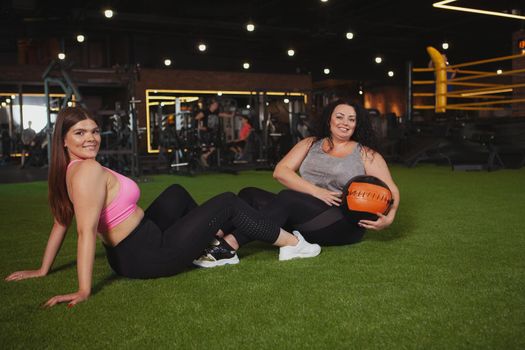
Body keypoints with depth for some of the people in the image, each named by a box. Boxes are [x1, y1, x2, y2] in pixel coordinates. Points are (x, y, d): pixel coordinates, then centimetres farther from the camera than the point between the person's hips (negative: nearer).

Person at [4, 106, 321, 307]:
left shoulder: (68, 170, 6)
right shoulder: (89, 169, -23)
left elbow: (61, 223, 11)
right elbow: (86, 231, -29)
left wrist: (43, 270, 19)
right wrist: (84, 291, -31)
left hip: (129, 252, 10)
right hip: (148, 255, -10)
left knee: (177, 193, 27)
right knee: (227, 202, 0)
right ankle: (292, 243, 15)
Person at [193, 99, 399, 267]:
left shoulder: (366, 154, 7)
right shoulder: (310, 144, 13)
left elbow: (391, 190, 3)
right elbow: (280, 171, 1)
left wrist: (389, 217, -20)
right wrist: (316, 191, -14)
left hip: (344, 225, -4)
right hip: (302, 218, 5)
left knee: (287, 197, -32)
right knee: (249, 195, -15)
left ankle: (230, 244, -43)